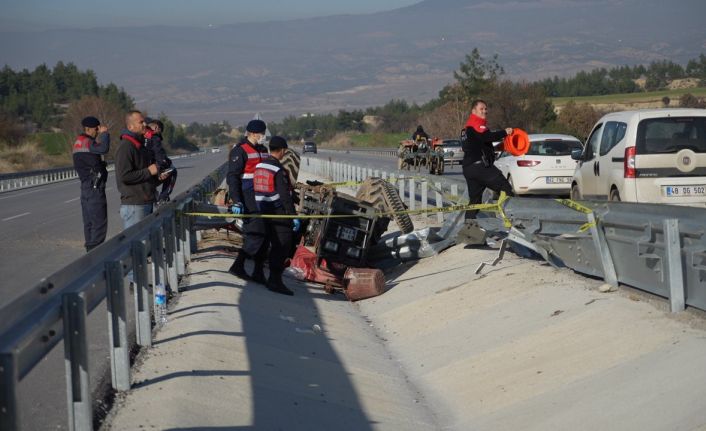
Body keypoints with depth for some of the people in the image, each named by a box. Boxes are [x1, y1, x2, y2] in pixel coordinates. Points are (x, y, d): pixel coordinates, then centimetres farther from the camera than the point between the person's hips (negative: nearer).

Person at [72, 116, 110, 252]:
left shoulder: (80, 142, 17)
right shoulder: (85, 142, -15)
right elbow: (104, 149, -30)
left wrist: (101, 135, 9)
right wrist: (104, 133, -16)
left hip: (87, 186, 11)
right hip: (95, 187, -10)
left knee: (90, 222, 15)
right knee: (99, 222, -10)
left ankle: (91, 250, 21)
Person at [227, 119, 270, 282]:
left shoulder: (262, 150, 17)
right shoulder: (240, 150, -9)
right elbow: (232, 177, -16)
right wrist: (236, 201, -24)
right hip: (248, 199, -8)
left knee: (263, 234, 7)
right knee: (256, 233, -14)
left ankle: (258, 271, 13)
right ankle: (237, 266, -6)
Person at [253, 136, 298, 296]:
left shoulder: (259, 166, 8)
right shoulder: (279, 170, -17)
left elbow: (256, 189, 14)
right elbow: (285, 195, -21)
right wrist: (294, 216, -19)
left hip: (265, 213, 8)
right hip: (280, 213, -8)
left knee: (275, 246, 16)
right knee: (283, 246, -4)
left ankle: (273, 280, 22)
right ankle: (275, 281, -7)